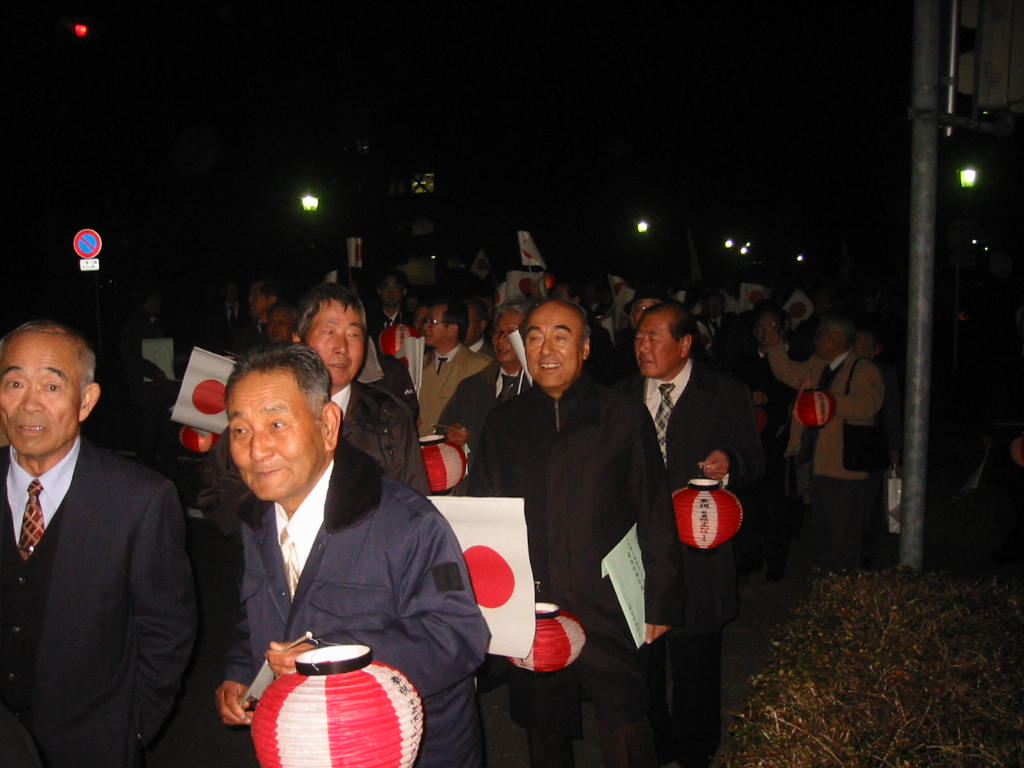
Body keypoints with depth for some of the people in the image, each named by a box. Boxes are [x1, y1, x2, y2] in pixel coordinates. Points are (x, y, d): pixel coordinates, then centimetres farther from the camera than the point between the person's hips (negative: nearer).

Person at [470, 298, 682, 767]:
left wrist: (659, 603, 0)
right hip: (528, 615, 2)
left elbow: (656, 516, 3)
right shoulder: (503, 423, 8)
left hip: (609, 614, -2)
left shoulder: (624, 417, 2)